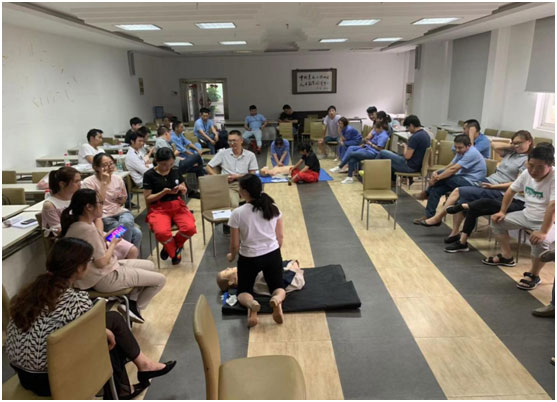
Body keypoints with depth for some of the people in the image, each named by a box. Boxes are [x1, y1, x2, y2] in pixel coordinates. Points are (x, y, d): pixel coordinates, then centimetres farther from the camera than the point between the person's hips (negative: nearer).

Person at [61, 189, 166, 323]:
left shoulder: (85, 223, 2)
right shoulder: (87, 229, -28)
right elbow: (102, 262, -25)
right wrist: (113, 243, -10)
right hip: (105, 278, -10)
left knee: (150, 265, 22)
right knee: (160, 279, -5)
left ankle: (131, 302, 16)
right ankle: (135, 308, 12)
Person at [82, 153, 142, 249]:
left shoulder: (118, 179, 8)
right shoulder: (89, 182, -6)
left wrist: (122, 200, 1)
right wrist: (104, 182, -18)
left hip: (121, 212, 4)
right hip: (104, 217, -4)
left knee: (126, 222, -36)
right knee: (136, 233, -30)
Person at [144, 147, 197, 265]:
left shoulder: (175, 171, 6)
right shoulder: (149, 175, -5)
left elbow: (184, 191, 17)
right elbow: (147, 198, -3)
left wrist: (182, 188, -8)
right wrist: (163, 192, -18)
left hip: (177, 205, 3)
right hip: (158, 208, -3)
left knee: (190, 228, -26)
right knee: (162, 232, -34)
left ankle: (172, 246, 9)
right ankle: (174, 252, 2)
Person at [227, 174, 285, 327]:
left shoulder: (238, 213, -17)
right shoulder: (274, 208, -6)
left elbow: (235, 245, -10)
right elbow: (280, 237, 2)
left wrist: (231, 256, 13)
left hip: (249, 258, -2)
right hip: (273, 255, 3)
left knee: (243, 291, 18)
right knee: (278, 287, 20)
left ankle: (251, 305, -19)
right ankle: (277, 300, -19)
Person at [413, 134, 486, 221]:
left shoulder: (471, 153, -19)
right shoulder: (461, 152, 12)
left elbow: (453, 169, -25)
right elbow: (449, 166, 4)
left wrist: (437, 178, -20)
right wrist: (436, 173, -15)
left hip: (471, 183, -10)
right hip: (462, 179, 10)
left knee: (442, 176, -24)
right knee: (436, 189, -8)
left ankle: (427, 193, -3)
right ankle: (429, 217, -6)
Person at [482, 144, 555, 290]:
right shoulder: (527, 173, -4)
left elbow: (553, 206, -35)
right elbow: (511, 191, 9)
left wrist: (543, 232, -41)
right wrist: (502, 212, 2)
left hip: (546, 222, -7)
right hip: (526, 215, 7)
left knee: (541, 241, -34)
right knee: (497, 221, 4)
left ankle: (534, 275, -8)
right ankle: (506, 257, 20)